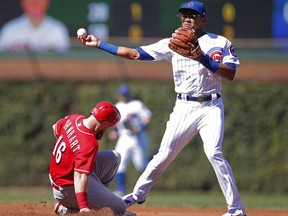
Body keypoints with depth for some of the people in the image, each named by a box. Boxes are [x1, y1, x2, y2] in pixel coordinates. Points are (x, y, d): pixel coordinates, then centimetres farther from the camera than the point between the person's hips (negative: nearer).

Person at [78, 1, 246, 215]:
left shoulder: (220, 43, 1)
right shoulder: (173, 43, 9)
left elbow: (230, 74, -10)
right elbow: (134, 53, 7)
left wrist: (203, 59, -19)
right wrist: (99, 44, 3)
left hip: (211, 107, -3)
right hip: (184, 107, 3)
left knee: (214, 152, -20)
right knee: (164, 154, 3)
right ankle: (139, 194, 23)